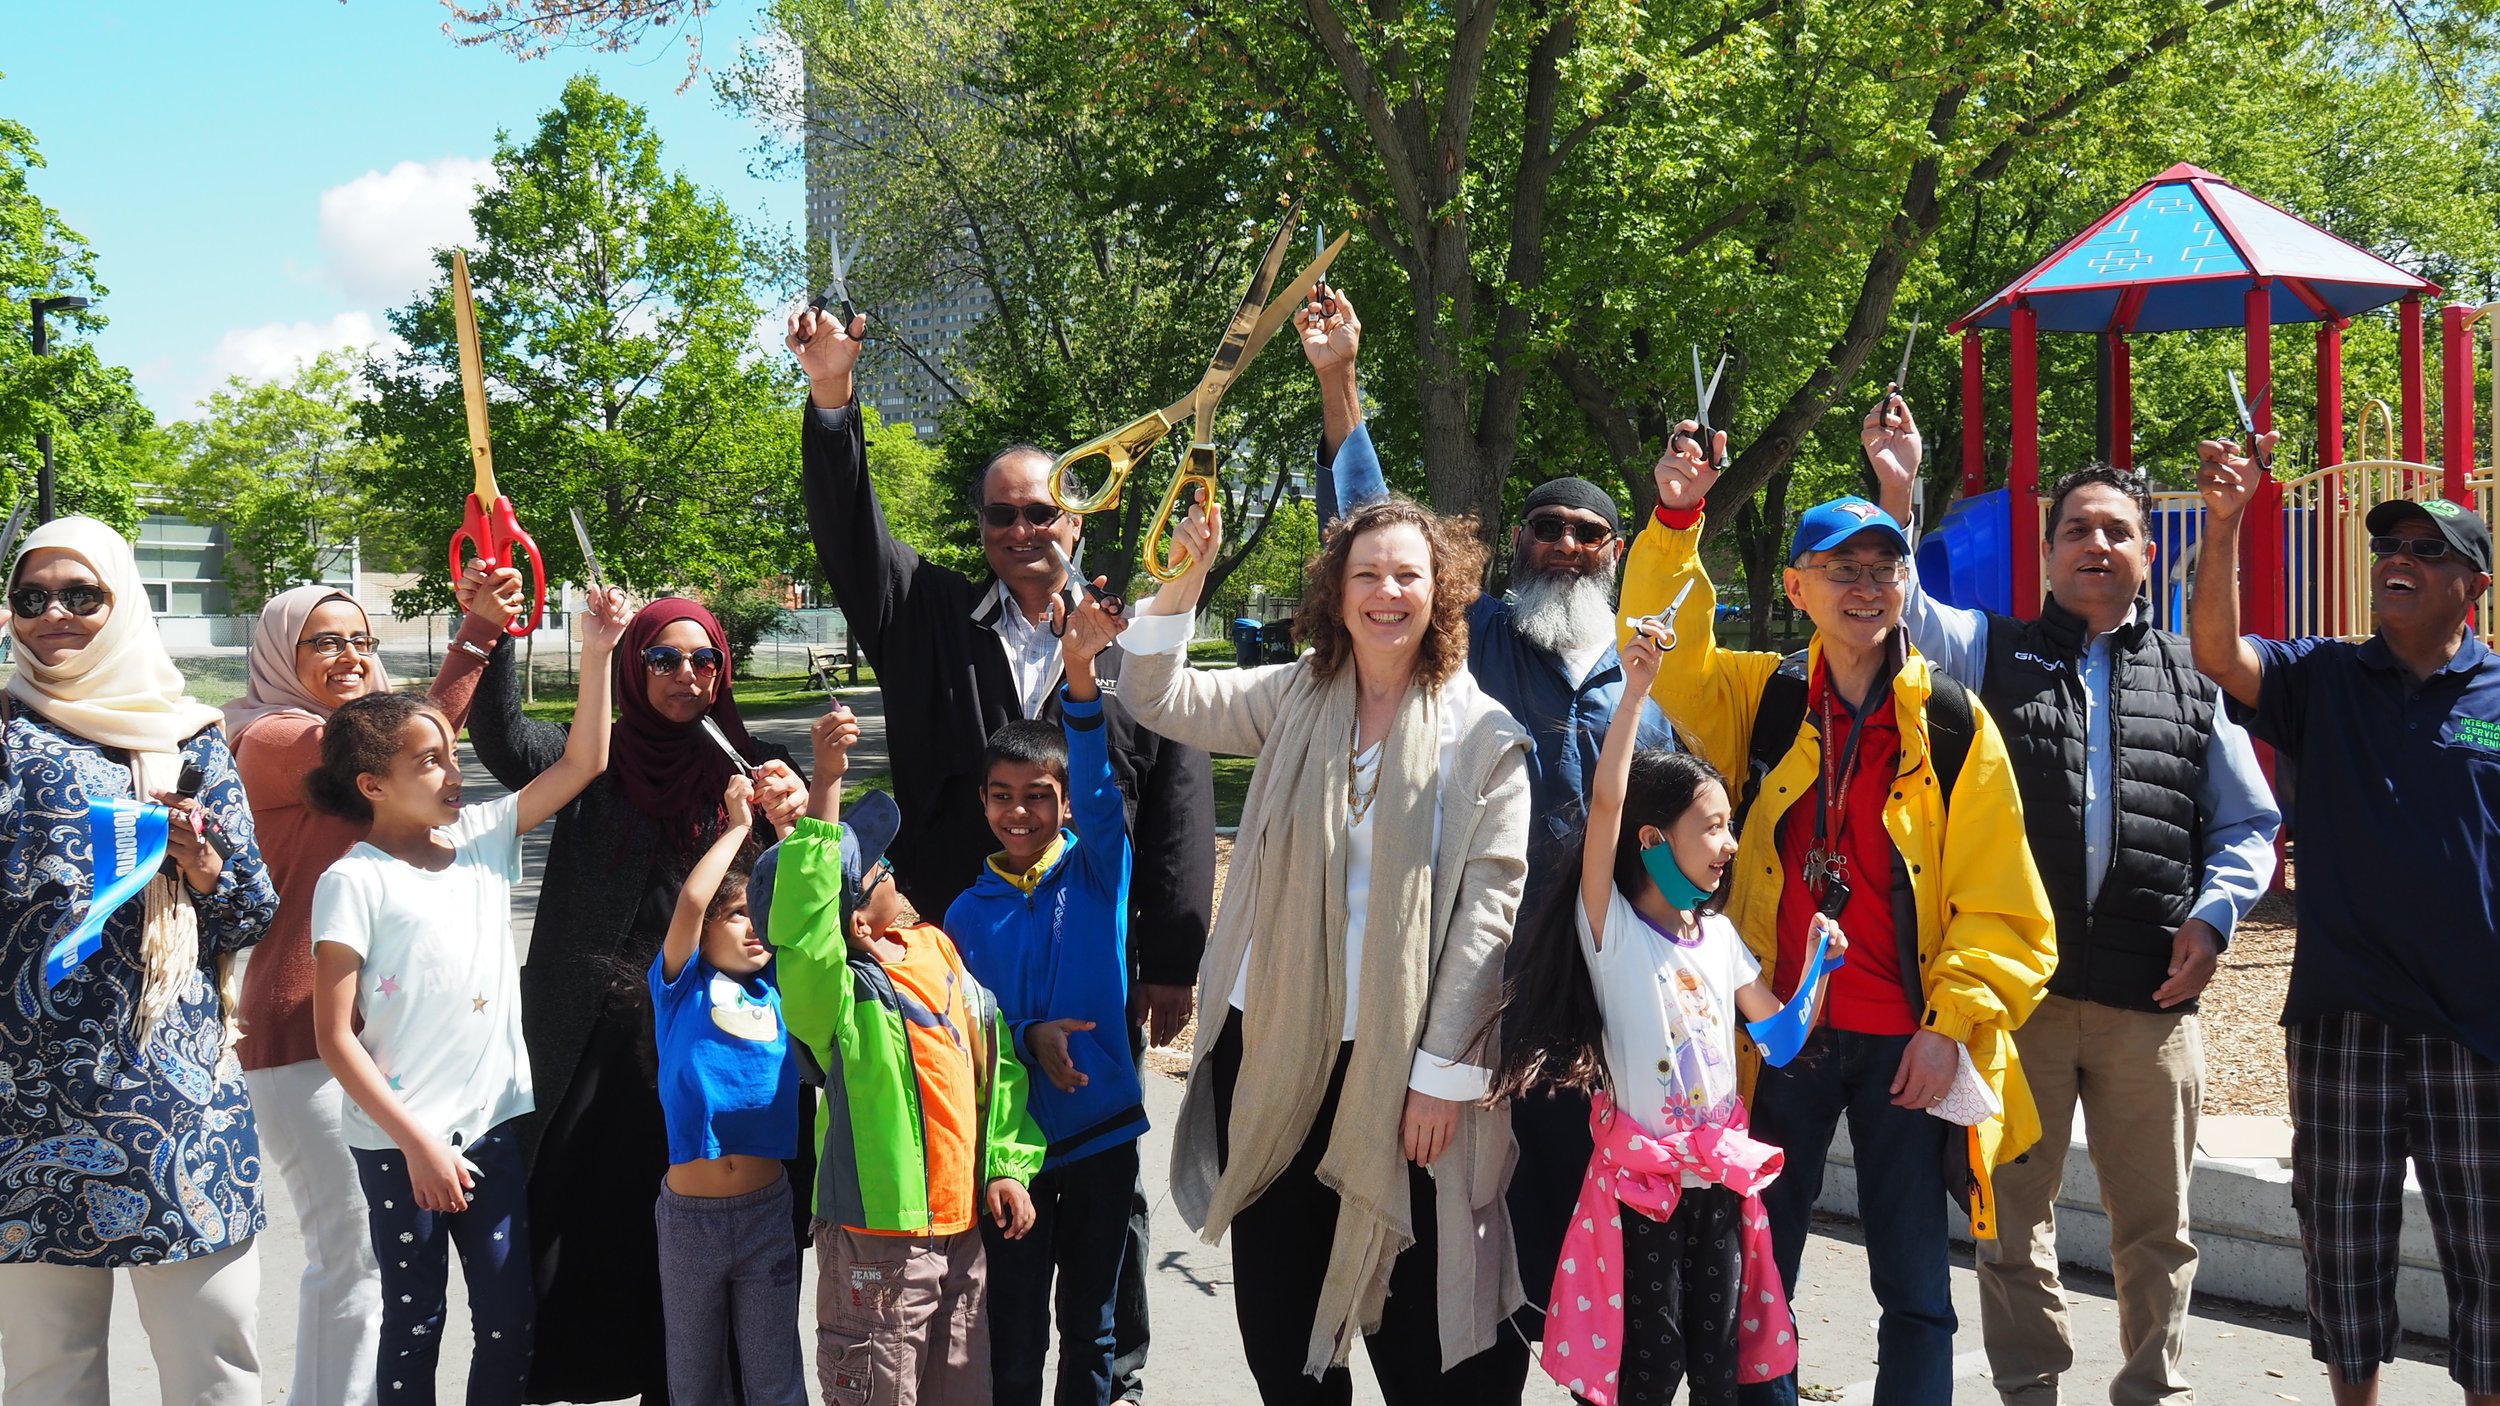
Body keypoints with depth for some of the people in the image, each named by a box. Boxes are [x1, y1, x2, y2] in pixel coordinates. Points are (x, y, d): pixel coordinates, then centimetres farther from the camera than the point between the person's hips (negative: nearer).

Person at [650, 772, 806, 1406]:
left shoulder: (777, 990, 7)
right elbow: (690, 900, -18)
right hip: (689, 1212, -2)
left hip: (768, 1209, 2)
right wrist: (737, 825, -9)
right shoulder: (681, 989, -1)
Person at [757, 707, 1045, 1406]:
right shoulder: (835, 994, -17)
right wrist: (826, 784, -41)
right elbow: (803, 914, -38)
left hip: (962, 1227, 7)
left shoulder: (939, 953, 5)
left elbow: (999, 1065, 12)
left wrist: (1008, 1166, 7)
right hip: (876, 1243, -7)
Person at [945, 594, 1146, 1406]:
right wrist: (1029, 1038, -20)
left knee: (1090, 1323, 12)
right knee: (1014, 1333, 8)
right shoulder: (968, 913, 2)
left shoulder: (1098, 873, -3)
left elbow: (1101, 792, -20)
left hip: (1102, 1129, -1)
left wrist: (1081, 679, -35)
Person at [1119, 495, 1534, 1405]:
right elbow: (1159, 698, 4)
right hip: (1270, 1047, 4)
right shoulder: (1293, 698, 6)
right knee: (1274, 1311, 15)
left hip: (1394, 1059, -4)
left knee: (1410, 1316, 3)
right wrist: (1187, 578, -10)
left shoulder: (1484, 735, -6)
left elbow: (1489, 904, -9)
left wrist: (1445, 1070, -13)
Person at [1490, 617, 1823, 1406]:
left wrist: (1817, 961, 1)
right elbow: (1606, 804, -22)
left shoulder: (1718, 935, 9)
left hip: (1720, 1171, 5)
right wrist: (1635, 690, -27)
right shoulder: (1610, 926, -9)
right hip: (1643, 1173, -5)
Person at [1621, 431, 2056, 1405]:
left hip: (1909, 1046, -1)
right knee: (1754, 1274, 9)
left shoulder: (1954, 724, -3)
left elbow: (1998, 903, -3)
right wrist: (1677, 518, -17)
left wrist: (1951, 1023, -12)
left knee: (1914, 1288, 8)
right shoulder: (1763, 701, 4)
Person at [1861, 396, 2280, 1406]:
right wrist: (1896, 502, -21)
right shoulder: (1993, 652, 9)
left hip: (2151, 993, 1)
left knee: (2154, 1226, 11)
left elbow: (2249, 823, 14)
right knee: (2014, 1214, 8)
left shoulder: (2192, 680, 12)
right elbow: (1900, 613, -7)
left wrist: (2212, 915, -3)